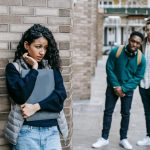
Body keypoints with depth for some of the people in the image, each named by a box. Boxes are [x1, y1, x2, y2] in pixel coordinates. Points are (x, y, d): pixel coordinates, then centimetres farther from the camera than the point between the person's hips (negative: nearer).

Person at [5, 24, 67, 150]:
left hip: (52, 130, 3)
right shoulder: (14, 68, -1)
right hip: (27, 131, -2)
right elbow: (20, 96, -16)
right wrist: (34, 69, -9)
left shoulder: (51, 67, 7)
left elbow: (61, 95, -4)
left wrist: (36, 107, -15)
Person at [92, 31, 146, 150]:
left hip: (128, 89, 1)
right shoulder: (116, 52, -16)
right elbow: (109, 69, -11)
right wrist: (116, 86, -16)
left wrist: (124, 89, -16)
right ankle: (104, 138, 13)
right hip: (113, 87, 0)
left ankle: (123, 139, 22)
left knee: (126, 113, 9)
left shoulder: (141, 58, -13)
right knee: (108, 112, 3)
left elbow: (138, 77, -9)